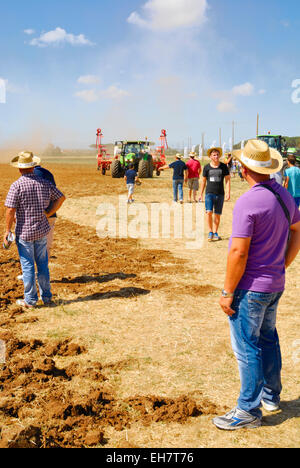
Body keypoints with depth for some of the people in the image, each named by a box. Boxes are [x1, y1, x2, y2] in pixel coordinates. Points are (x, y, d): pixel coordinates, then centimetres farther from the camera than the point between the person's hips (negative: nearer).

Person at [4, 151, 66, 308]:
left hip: (24, 232, -4)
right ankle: (46, 297, 22)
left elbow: (10, 210, -16)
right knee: (42, 264, 14)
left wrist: (8, 229, -6)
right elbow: (61, 197, 9)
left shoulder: (17, 185, -14)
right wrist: (48, 214, 9)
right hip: (42, 230, 4)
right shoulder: (44, 183, 1)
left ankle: (30, 300, 12)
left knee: (27, 266, 4)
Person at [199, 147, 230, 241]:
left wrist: (228, 193, -5)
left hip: (220, 194, 1)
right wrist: (201, 194, 11)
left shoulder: (224, 167, 3)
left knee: (217, 214, 5)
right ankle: (210, 232, -1)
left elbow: (227, 180, 4)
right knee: (209, 212, -15)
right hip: (209, 193, -1)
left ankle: (215, 233, 18)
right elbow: (203, 181, 11)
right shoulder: (207, 167, 3)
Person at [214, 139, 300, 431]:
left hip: (250, 287, -9)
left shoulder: (248, 202, -22)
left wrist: (227, 292, -15)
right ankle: (270, 396, 38)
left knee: (247, 347, 2)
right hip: (275, 285, 9)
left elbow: (238, 252, -23)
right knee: (268, 339, 22)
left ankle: (249, 411, 14)